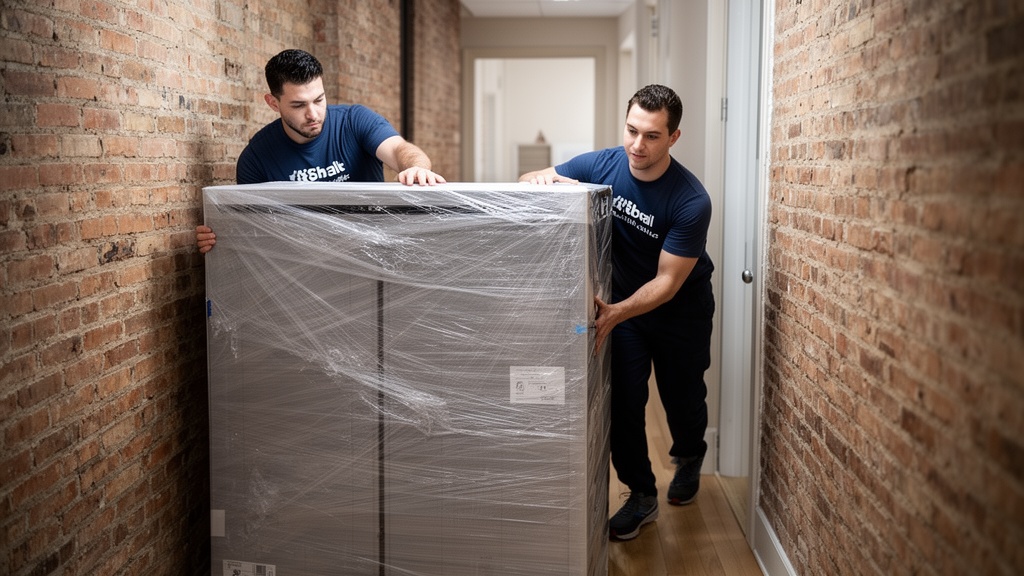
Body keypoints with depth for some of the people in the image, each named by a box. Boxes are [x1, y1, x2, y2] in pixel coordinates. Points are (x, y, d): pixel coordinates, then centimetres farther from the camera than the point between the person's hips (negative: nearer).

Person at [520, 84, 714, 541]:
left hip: (680, 307, -2)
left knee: (681, 396, 12)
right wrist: (539, 180, -36)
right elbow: (529, 180, -10)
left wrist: (616, 313, -43)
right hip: (622, 298, 2)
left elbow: (667, 281, -28)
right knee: (623, 399, -5)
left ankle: (688, 459, 46)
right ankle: (641, 495, 14)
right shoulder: (602, 166, -19)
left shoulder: (691, 201, -30)